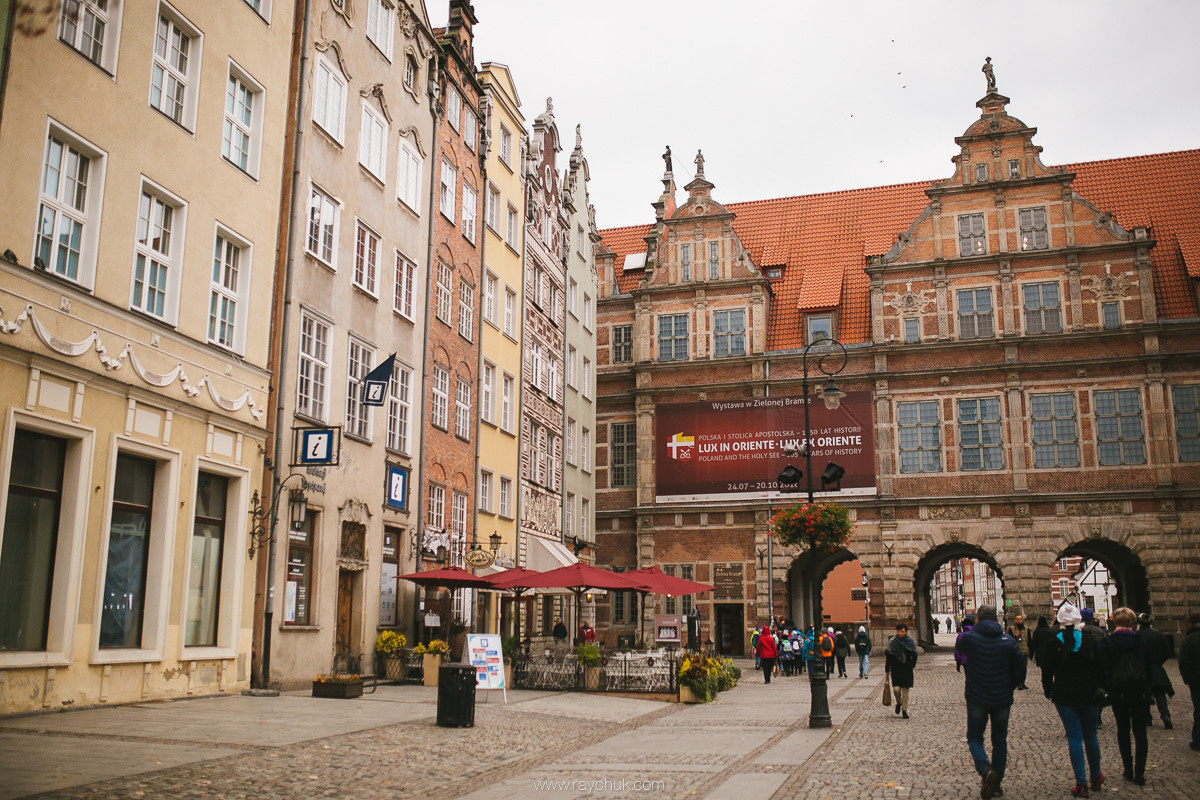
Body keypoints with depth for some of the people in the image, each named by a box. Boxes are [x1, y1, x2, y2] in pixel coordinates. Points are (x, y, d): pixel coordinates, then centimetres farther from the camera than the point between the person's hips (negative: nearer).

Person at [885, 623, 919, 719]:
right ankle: (898, 703, 20)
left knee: (905, 690, 1)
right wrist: (887, 670, 3)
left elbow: (914, 655, 8)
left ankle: (904, 710, 12)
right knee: (896, 688, -10)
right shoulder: (892, 641, -2)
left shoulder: (910, 641, 0)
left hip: (907, 669, 1)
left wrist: (911, 665, -4)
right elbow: (888, 656, 3)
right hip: (895, 668, -1)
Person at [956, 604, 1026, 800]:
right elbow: (1020, 672, -3)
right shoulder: (1008, 641, -5)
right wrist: (1009, 687, 14)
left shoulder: (968, 637, -9)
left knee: (974, 738, 9)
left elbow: (958, 646, 16)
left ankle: (985, 768, -18)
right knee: (1000, 741, 17)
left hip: (976, 698, -2)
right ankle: (997, 782, 19)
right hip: (1002, 699, 2)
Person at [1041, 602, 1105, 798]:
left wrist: (1048, 691, 12)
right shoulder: (1089, 639, -4)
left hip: (1065, 696, -1)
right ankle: (1096, 777, 29)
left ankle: (1081, 783, -2)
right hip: (1089, 694, 1)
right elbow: (1100, 666, 0)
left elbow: (1047, 670, -1)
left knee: (1074, 738, 0)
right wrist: (1103, 687, 11)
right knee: (1091, 736, 16)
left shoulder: (1055, 642, -5)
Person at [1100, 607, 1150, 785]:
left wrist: (1107, 689, 2)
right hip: (1140, 690, 1)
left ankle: (1128, 770, 14)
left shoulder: (1108, 641, -7)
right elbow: (1148, 667, 3)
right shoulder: (1141, 641, -2)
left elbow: (1105, 668, -8)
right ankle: (1139, 772, 0)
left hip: (1118, 691, -1)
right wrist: (1147, 689, 11)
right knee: (1140, 731, 5)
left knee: (1123, 730, 13)